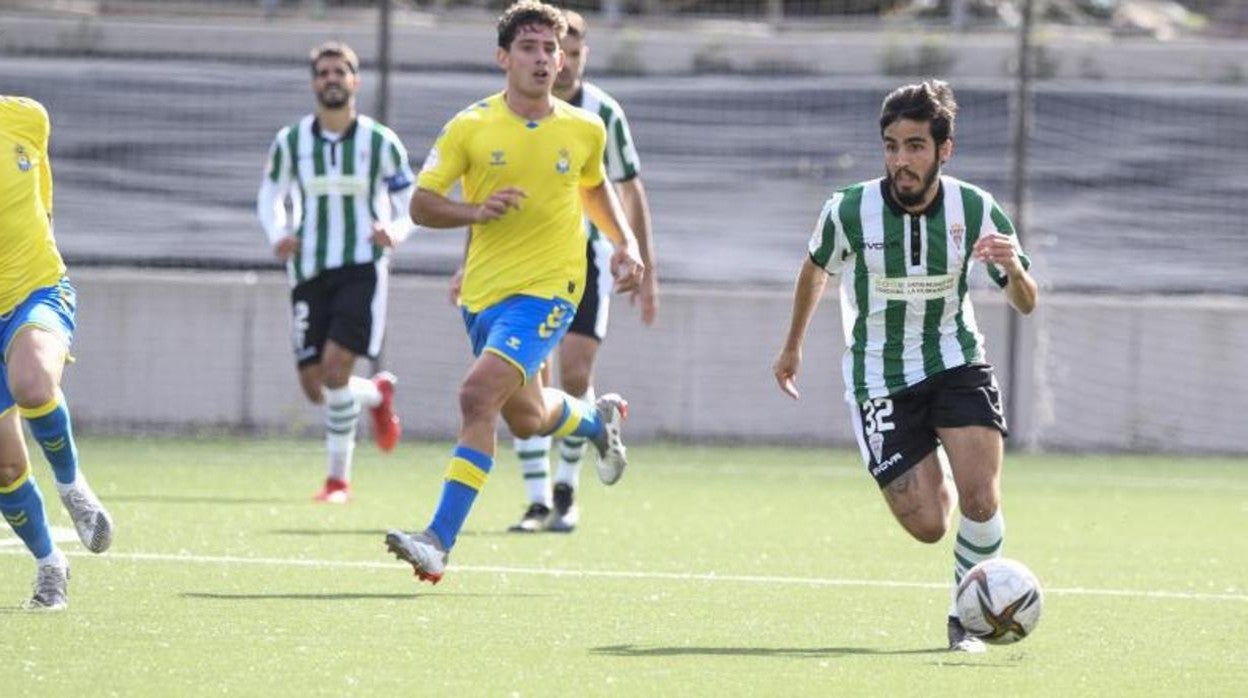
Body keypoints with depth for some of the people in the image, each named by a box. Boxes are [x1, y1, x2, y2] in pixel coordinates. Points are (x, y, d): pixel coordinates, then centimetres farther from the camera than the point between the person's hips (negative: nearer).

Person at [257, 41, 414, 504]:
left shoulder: (381, 142, -1)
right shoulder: (290, 142, 3)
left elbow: (409, 204, 4)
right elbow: (270, 195, 15)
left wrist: (395, 231, -18)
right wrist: (278, 235, -6)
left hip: (362, 270, -3)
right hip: (310, 271, 3)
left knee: (335, 366, -19)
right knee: (314, 387, 1)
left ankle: (338, 478, -6)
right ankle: (378, 395, 35)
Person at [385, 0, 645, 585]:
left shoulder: (585, 131, 0)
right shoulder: (471, 127, -4)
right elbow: (421, 204, -4)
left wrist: (625, 243, 10)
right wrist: (476, 211, -22)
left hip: (547, 289, -3)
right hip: (484, 290, 3)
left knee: (478, 396, -23)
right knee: (526, 419, 19)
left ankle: (439, 541, -23)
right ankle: (600, 419, 55)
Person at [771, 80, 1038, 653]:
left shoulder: (977, 211, -12)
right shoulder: (848, 212, -15)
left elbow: (1025, 304, -1)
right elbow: (816, 268, 9)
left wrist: (1014, 270, -25)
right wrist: (793, 345, 21)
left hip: (955, 362, 1)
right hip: (879, 380, -1)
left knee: (980, 501, -18)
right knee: (928, 525, -9)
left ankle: (967, 618, 7)